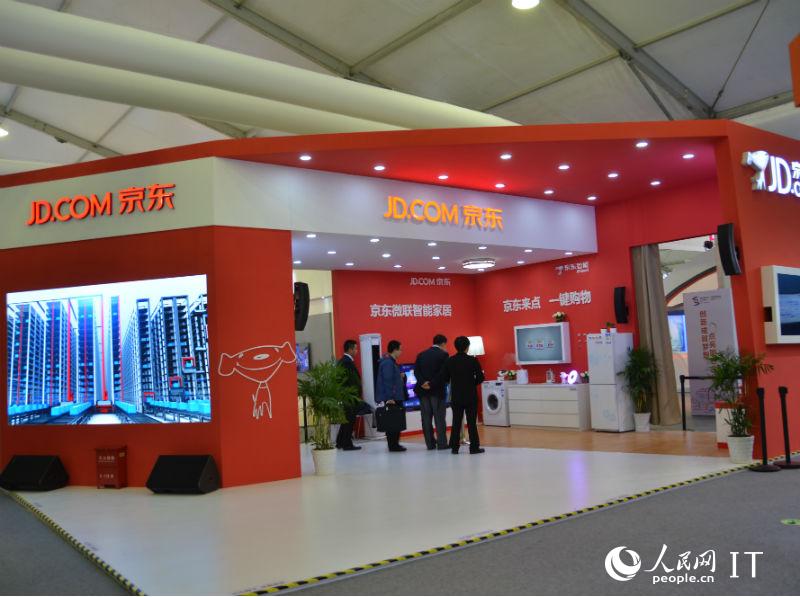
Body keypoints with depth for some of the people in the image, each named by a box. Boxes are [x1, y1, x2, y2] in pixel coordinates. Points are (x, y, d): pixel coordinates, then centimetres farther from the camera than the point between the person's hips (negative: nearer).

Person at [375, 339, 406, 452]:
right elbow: (387, 381, -21)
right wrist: (390, 398, -23)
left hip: (395, 398, 10)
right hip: (391, 399, -10)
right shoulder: (388, 363, -15)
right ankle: (393, 445, 0)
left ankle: (394, 444, 18)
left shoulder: (391, 362, 17)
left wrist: (399, 376, 8)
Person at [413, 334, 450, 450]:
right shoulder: (443, 354, -4)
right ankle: (442, 443, 3)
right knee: (439, 418, 1)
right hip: (437, 390, -4)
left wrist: (423, 383, -11)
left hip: (423, 390, 4)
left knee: (426, 418, 7)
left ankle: (430, 443, 10)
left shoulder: (421, 354, 10)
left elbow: (416, 371, -1)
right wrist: (433, 384, -10)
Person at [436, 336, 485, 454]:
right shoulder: (473, 360, -9)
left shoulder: (449, 361, -2)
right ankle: (474, 447, 6)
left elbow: (442, 378, -1)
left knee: (456, 422, 9)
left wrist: (431, 385, 12)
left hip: (456, 397, 3)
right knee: (472, 422, 3)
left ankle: (454, 447, 11)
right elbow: (480, 378, -8)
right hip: (471, 396, -3)